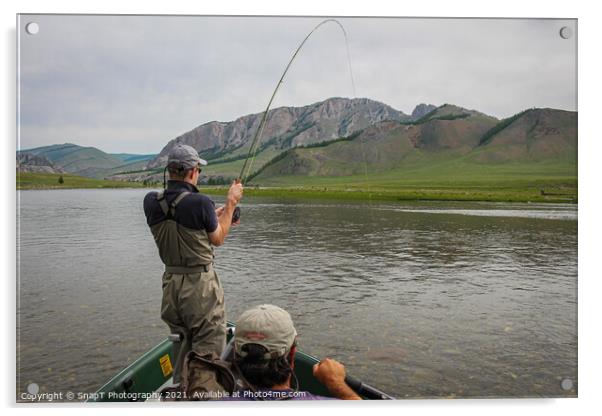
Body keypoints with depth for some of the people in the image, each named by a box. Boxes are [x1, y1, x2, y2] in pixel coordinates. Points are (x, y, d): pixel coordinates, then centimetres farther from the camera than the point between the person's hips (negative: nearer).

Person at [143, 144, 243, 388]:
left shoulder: (151, 202, -3)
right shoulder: (200, 202, -20)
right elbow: (217, 239, -3)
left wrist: (217, 215, 19)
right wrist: (231, 203, 6)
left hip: (171, 283, 6)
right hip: (200, 285, -6)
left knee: (181, 345, 23)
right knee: (207, 349, 7)